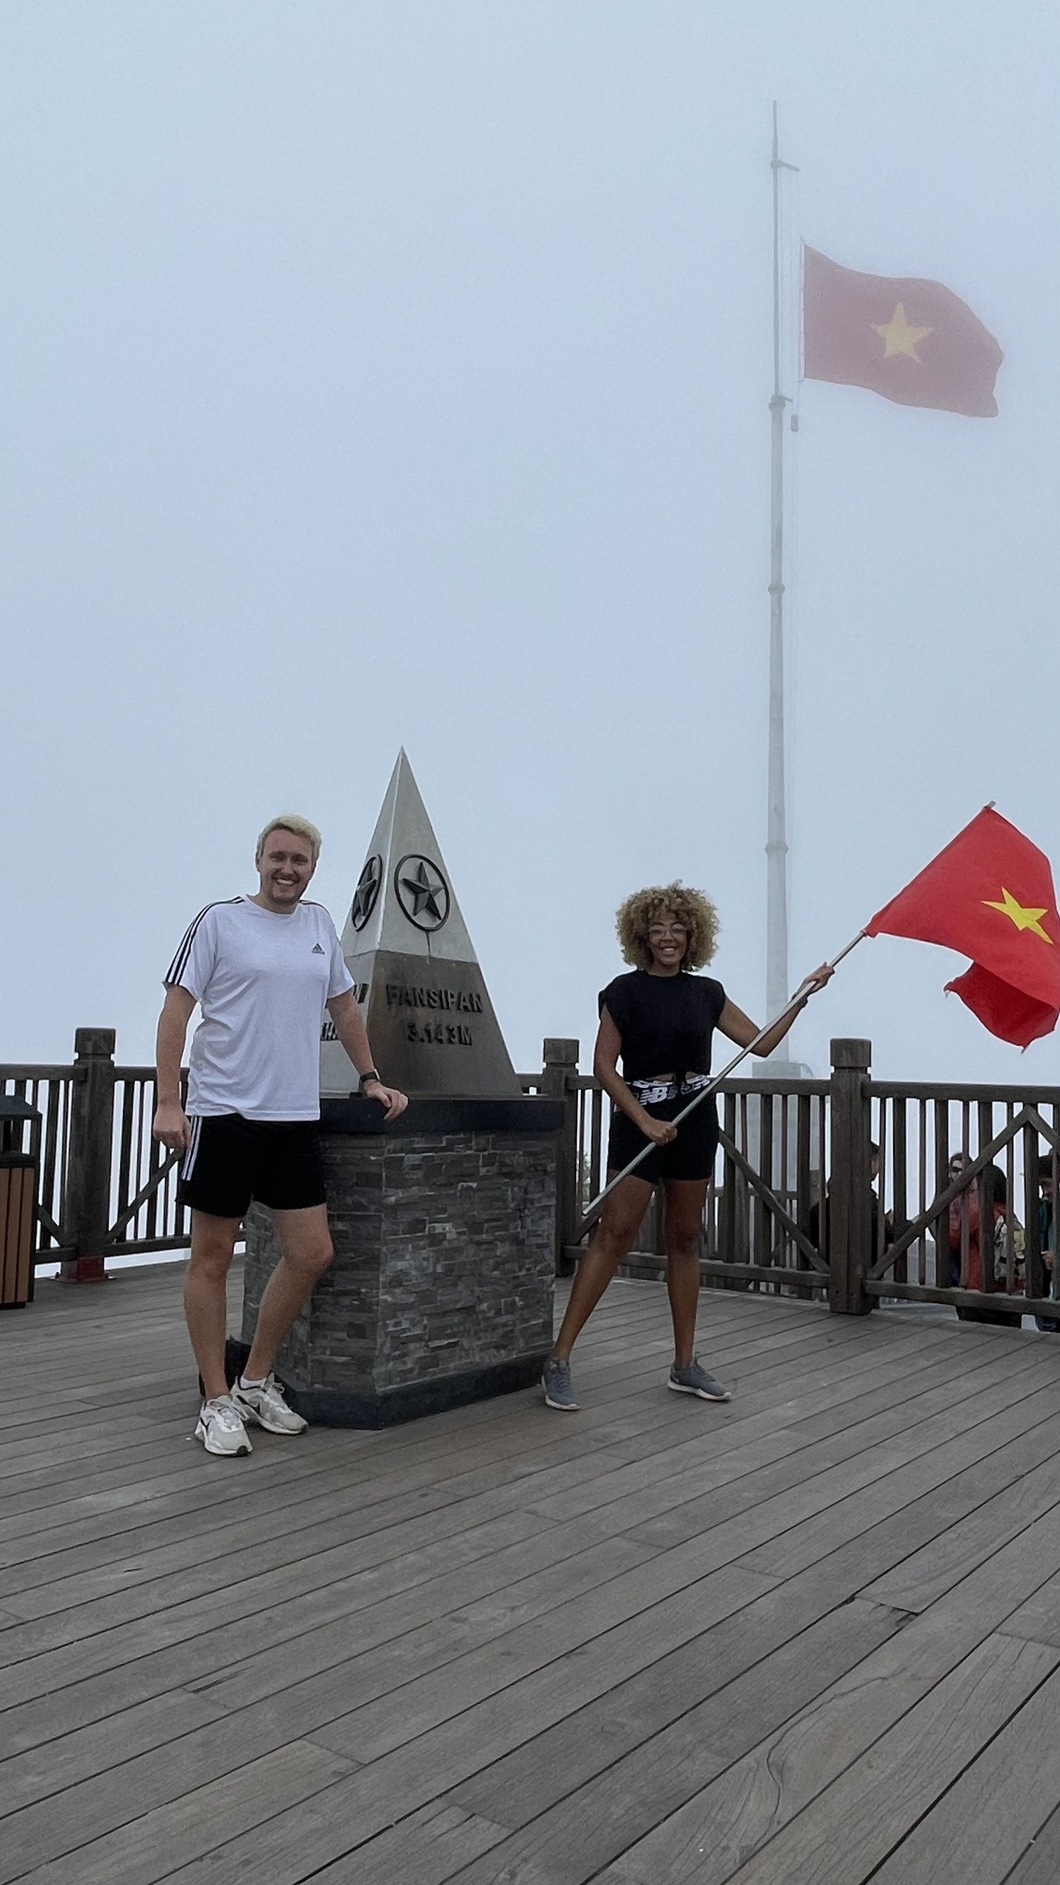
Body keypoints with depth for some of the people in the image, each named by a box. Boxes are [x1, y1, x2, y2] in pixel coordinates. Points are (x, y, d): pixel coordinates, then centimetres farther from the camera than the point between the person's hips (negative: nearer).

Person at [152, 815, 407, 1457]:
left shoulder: (320, 924, 13)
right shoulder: (219, 921, -2)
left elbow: (344, 1006, 23)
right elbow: (176, 1009, -5)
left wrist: (371, 1078, 19)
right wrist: (169, 1102, -12)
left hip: (296, 1117, 5)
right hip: (223, 1112, -5)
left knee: (311, 1255, 4)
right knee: (213, 1258, 4)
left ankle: (256, 1382, 22)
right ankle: (217, 1401, 16)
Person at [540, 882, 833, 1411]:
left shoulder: (707, 992, 9)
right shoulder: (624, 991, -4)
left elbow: (762, 1043, 13)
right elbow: (604, 1066, -7)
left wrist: (803, 995, 7)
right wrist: (645, 1121, -14)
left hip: (695, 1120, 5)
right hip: (640, 1117, -5)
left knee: (685, 1239, 10)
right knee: (614, 1234, -10)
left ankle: (685, 1365, 19)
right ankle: (558, 1361, -6)